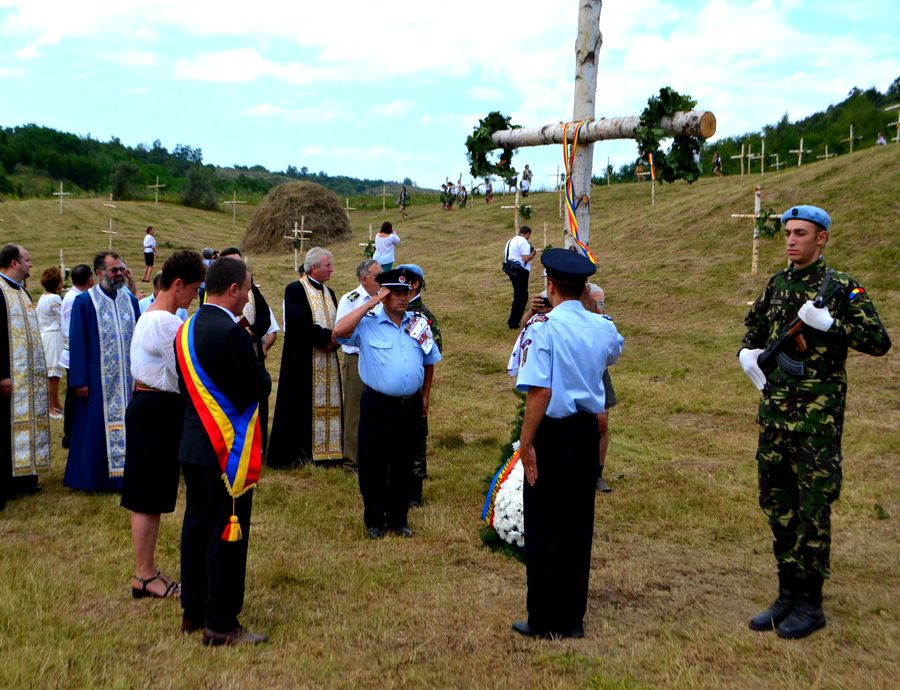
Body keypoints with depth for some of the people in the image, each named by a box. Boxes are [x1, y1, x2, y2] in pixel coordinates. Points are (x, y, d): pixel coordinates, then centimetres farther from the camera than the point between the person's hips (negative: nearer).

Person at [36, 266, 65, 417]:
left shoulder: (43, 298, 15)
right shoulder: (55, 299, -14)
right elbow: (63, 320, -11)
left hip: (45, 335, 10)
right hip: (53, 337, -10)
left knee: (55, 373, 15)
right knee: (52, 373, -7)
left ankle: (55, 404, 23)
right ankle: (50, 407, -6)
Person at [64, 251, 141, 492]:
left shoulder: (130, 300, 8)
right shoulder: (84, 302, -5)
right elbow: (77, 343, -7)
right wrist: (79, 380, -11)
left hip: (127, 378, 4)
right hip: (98, 379, -4)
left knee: (126, 424, 7)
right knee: (97, 426, 3)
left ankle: (124, 471, 16)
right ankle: (94, 476, 14)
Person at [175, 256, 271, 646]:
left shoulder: (186, 329, 7)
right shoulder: (231, 333, -21)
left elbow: (186, 385, 13)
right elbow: (262, 387, -15)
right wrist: (252, 358, 0)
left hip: (194, 445, 9)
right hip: (228, 450, -9)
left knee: (196, 526, 17)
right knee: (228, 535, 0)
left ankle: (193, 610, 28)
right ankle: (221, 624, 7)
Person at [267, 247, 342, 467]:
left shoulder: (329, 293, 16)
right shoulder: (294, 290, -7)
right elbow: (299, 324, -19)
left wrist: (334, 339, -9)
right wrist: (325, 337, -16)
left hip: (328, 362, 7)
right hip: (302, 361, -7)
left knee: (328, 405, 7)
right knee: (300, 406, -5)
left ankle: (326, 450, 13)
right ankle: (292, 455, 2)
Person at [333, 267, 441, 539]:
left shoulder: (419, 323, 7)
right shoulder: (367, 323, -6)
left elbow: (429, 361, 18)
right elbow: (340, 331, -26)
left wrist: (425, 396, 19)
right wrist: (370, 304, -20)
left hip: (411, 406, 4)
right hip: (377, 405, -3)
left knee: (403, 466, 14)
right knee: (373, 465, 6)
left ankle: (398, 519, 27)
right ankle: (374, 520, 22)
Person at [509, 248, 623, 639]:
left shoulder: (544, 328, -15)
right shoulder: (603, 328, 4)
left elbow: (540, 391, -22)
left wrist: (526, 444, -16)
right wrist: (593, 309, 35)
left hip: (553, 433, -6)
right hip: (589, 431, 6)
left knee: (544, 527, 5)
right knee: (579, 525, 14)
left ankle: (545, 620, 13)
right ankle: (573, 618, 23)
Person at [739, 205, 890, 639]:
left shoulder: (842, 288, -6)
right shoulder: (777, 284, 11)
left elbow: (879, 342, -11)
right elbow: (755, 324, 28)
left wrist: (829, 324, -21)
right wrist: (748, 353, 9)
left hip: (817, 416, -6)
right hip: (773, 410, 6)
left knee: (813, 509, 0)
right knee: (776, 505, 11)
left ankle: (810, 603, 11)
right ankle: (787, 595, 24)